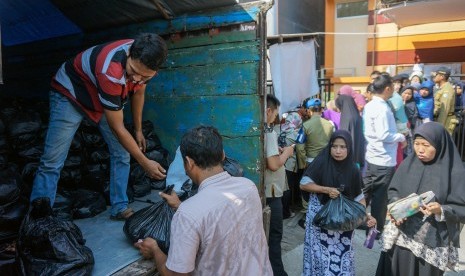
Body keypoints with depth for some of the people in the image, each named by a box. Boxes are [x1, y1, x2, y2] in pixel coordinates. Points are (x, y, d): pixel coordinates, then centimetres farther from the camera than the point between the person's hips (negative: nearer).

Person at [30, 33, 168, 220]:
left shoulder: (144, 60, -21)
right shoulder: (110, 72, -41)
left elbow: (138, 93, 1)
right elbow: (117, 128, -31)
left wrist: (138, 130, 9)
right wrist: (145, 163, -24)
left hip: (105, 97, 6)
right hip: (70, 93, -6)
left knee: (121, 154, 0)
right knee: (52, 162, -11)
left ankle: (120, 208, 12)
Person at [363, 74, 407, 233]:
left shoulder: (370, 106, 7)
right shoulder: (382, 108, -21)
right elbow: (384, 135, -26)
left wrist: (397, 133, 13)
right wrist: (401, 137, -11)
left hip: (371, 156, 9)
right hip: (384, 160, -9)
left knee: (366, 191, 18)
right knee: (380, 196, 4)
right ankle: (377, 229, 16)